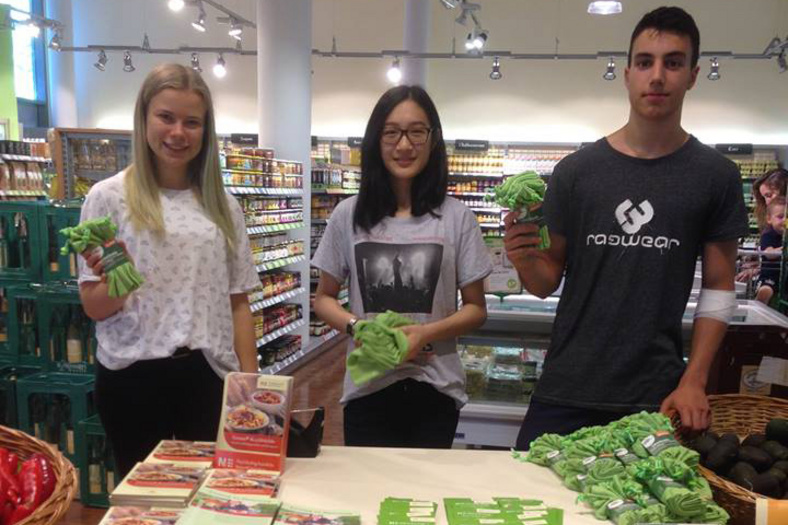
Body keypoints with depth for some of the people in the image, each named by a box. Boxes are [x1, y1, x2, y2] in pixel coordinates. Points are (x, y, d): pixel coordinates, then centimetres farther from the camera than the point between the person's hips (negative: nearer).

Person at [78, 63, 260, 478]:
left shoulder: (223, 206, 6)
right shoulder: (109, 197, -3)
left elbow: (237, 302, 8)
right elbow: (93, 307, -3)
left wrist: (250, 380, 4)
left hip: (210, 376, 3)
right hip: (133, 378, -2)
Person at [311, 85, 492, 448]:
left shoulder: (456, 217, -2)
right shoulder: (348, 215, 1)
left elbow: (476, 309, 2)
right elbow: (324, 298, 8)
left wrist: (426, 333, -16)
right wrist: (354, 325, -12)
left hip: (435, 391, 0)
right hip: (367, 390, 1)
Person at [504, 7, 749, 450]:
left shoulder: (716, 176, 1)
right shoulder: (576, 171, 1)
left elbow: (719, 290, 6)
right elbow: (548, 283, 4)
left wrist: (694, 380, -3)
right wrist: (525, 260, -17)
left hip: (657, 397, 0)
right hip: (565, 391, 1)